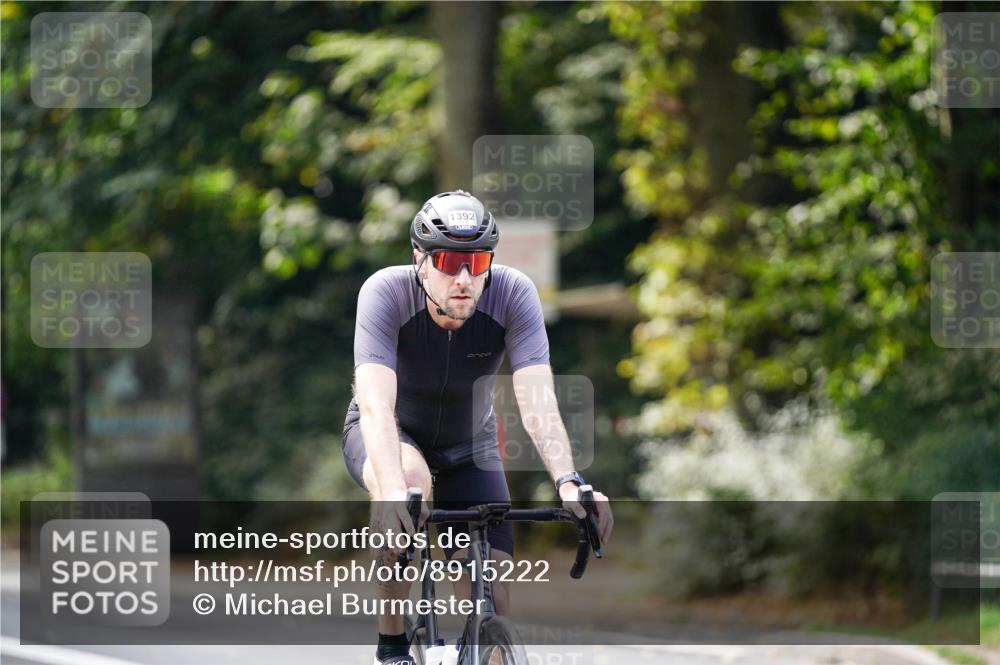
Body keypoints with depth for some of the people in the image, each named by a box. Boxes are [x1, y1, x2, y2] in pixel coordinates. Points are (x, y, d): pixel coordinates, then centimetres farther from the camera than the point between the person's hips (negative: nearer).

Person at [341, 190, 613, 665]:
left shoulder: (514, 294, -27)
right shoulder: (386, 293, -32)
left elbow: (537, 401, -35)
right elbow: (377, 404, -43)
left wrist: (568, 482, -52)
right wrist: (393, 491, -59)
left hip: (469, 447, 2)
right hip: (388, 435, -2)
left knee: (492, 604, -12)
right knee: (409, 478, -38)